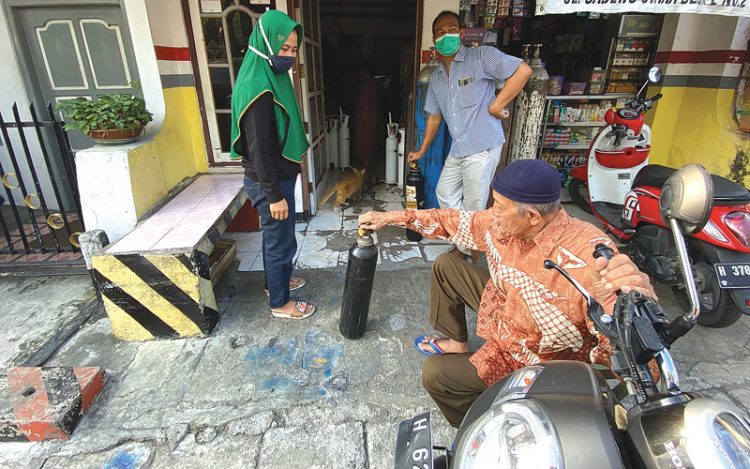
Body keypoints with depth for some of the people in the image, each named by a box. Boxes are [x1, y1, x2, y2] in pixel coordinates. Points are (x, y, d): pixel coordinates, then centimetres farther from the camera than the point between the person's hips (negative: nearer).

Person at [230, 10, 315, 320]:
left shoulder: (272, 78, 7)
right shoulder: (257, 89, -23)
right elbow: (258, 149, -24)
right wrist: (274, 194, -22)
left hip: (279, 175, 10)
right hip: (269, 181, -10)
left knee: (274, 236, 23)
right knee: (281, 241, 4)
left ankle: (276, 281, 44)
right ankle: (280, 303, 23)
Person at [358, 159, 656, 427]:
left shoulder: (589, 257, -39)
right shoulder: (504, 222, -19)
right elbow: (455, 222, -4)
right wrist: (391, 217, -3)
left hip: (534, 358, -6)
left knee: (435, 374, -8)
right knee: (446, 265, 9)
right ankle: (456, 343, 27)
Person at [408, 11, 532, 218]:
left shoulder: (481, 56, -8)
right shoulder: (436, 76, 13)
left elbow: (523, 70, -14)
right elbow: (434, 116, 20)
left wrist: (495, 106, -16)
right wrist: (422, 150, 23)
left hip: (482, 147, -7)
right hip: (457, 150, 8)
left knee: (473, 207, 0)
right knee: (445, 193, 17)